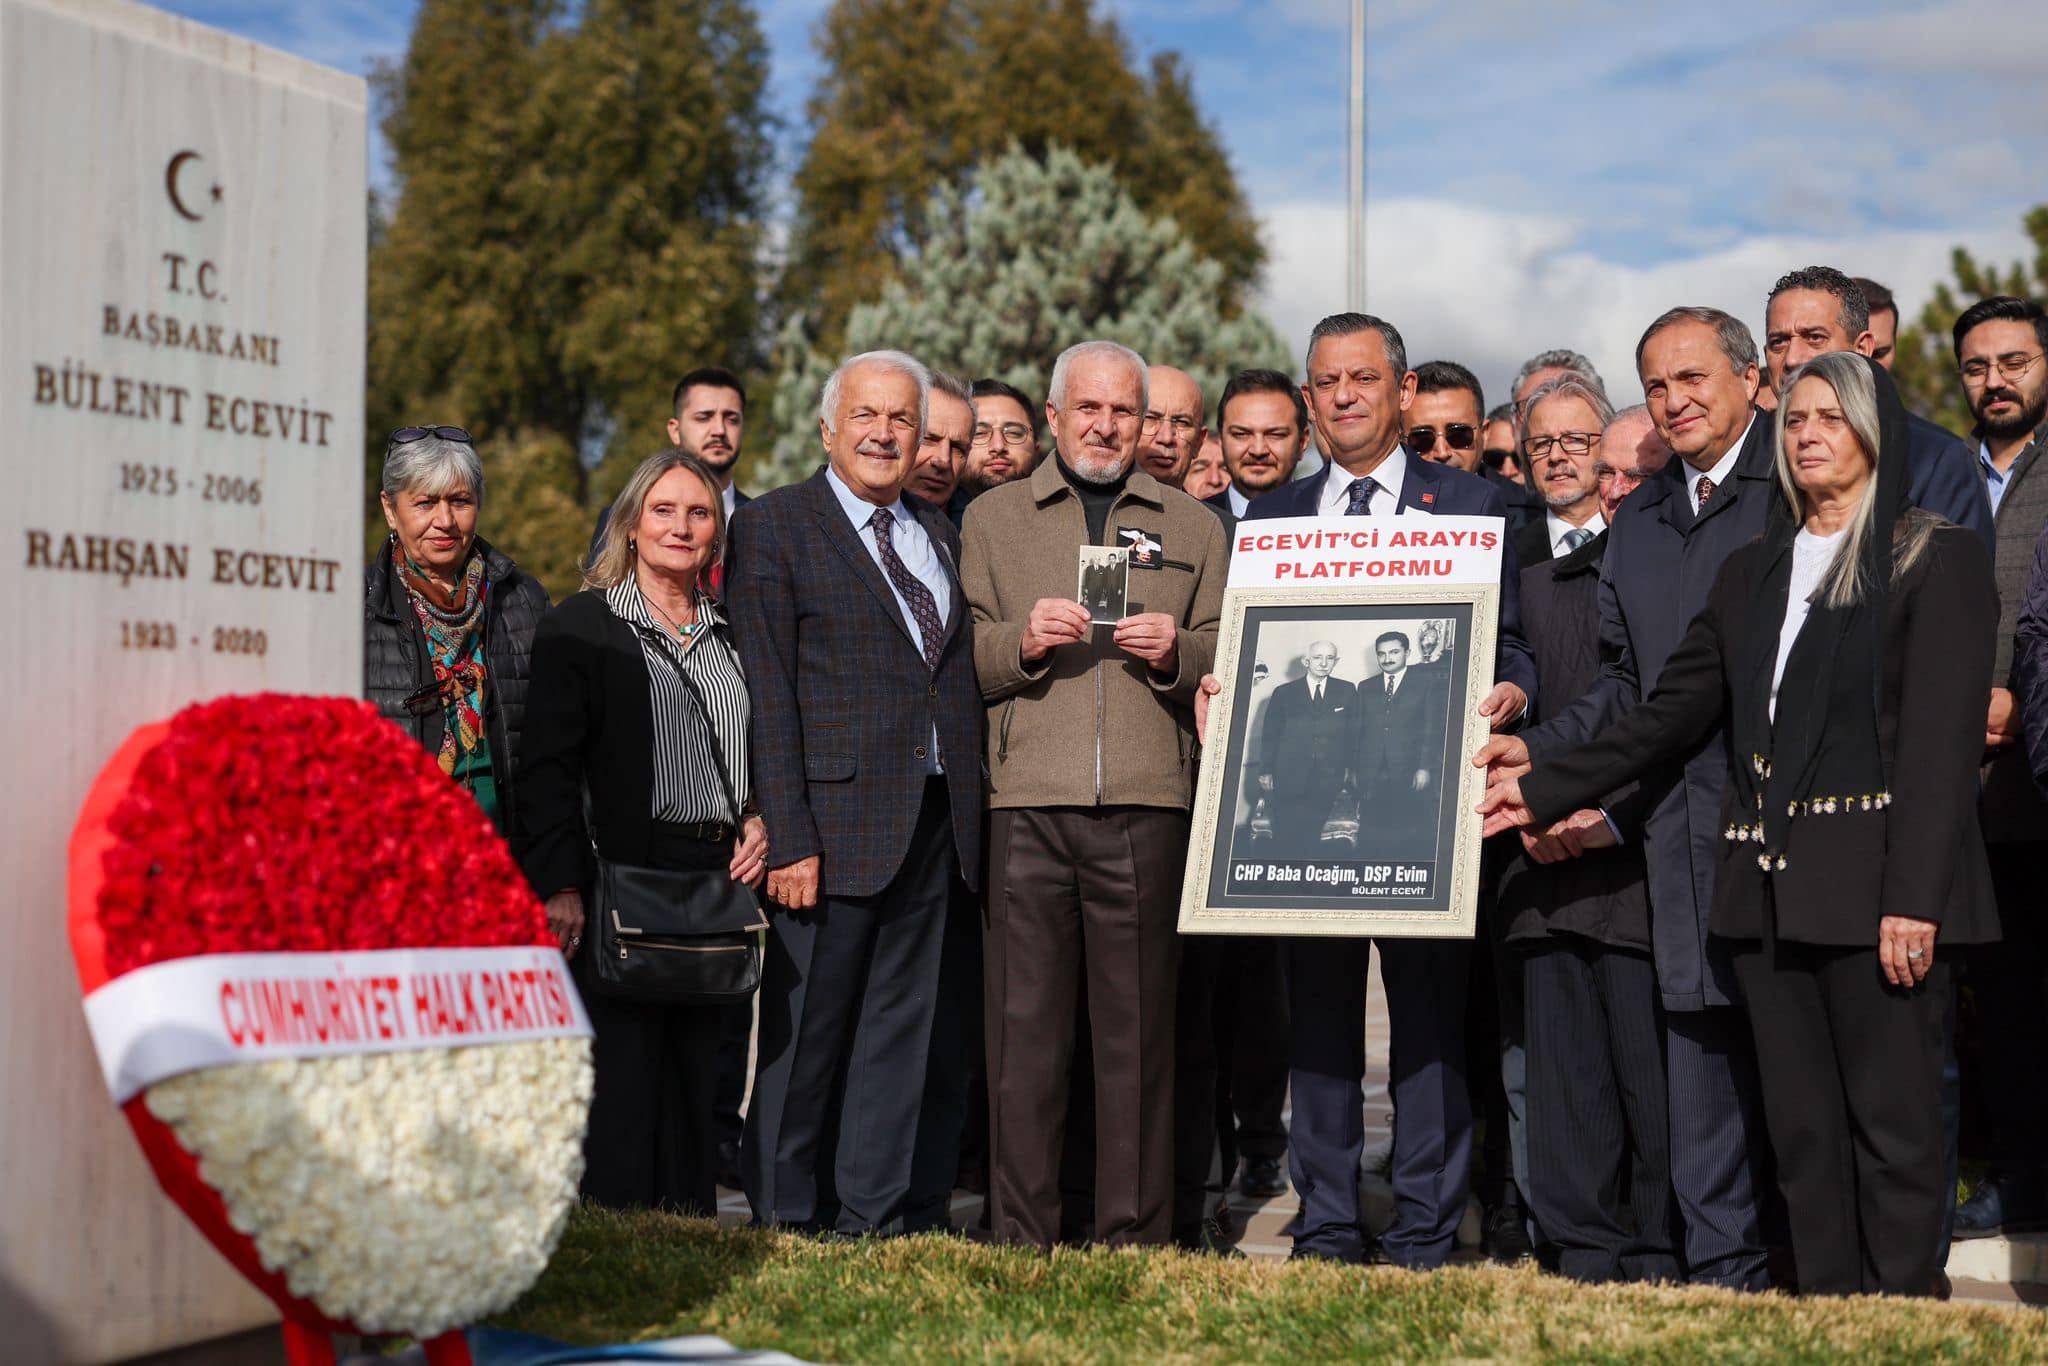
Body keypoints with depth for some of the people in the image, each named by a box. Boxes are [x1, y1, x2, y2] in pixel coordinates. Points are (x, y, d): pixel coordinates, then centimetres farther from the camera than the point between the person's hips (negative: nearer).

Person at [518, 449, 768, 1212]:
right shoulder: (581, 627, 2)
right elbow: (548, 768, -5)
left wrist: (764, 819, 4)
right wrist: (561, 886, -15)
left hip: (724, 881, 4)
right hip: (626, 877, -4)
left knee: (701, 1076, 6)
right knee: (622, 1072, -6)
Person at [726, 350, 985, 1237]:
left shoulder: (939, 535, 17)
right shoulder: (774, 527, -2)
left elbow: (959, 679, 16)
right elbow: (767, 697, -8)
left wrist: (972, 814, 7)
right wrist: (789, 838, -15)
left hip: (934, 823, 6)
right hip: (835, 819, -6)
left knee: (899, 1031, 9)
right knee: (806, 1034, 2)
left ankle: (872, 1222, 17)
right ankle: (785, 1221, 13)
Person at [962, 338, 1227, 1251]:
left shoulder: (1193, 527, 18)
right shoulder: (992, 519, 16)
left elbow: (1226, 660, 15)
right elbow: (961, 660, 10)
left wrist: (1174, 652, -6)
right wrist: (1023, 640, -9)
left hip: (1147, 804, 1)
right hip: (1028, 803, 0)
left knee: (1140, 1032, -1)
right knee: (1024, 1029, -1)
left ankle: (1134, 1245, 7)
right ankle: (1021, 1243, 7)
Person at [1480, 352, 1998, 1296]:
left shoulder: (1937, 561, 0)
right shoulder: (1751, 571, 18)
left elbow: (1941, 737, -8)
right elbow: (1674, 712, 15)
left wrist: (1913, 898, -17)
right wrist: (1543, 790, 8)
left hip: (1873, 885, -5)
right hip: (1769, 882, 6)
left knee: (1892, 1125, -4)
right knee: (1801, 1129, 7)